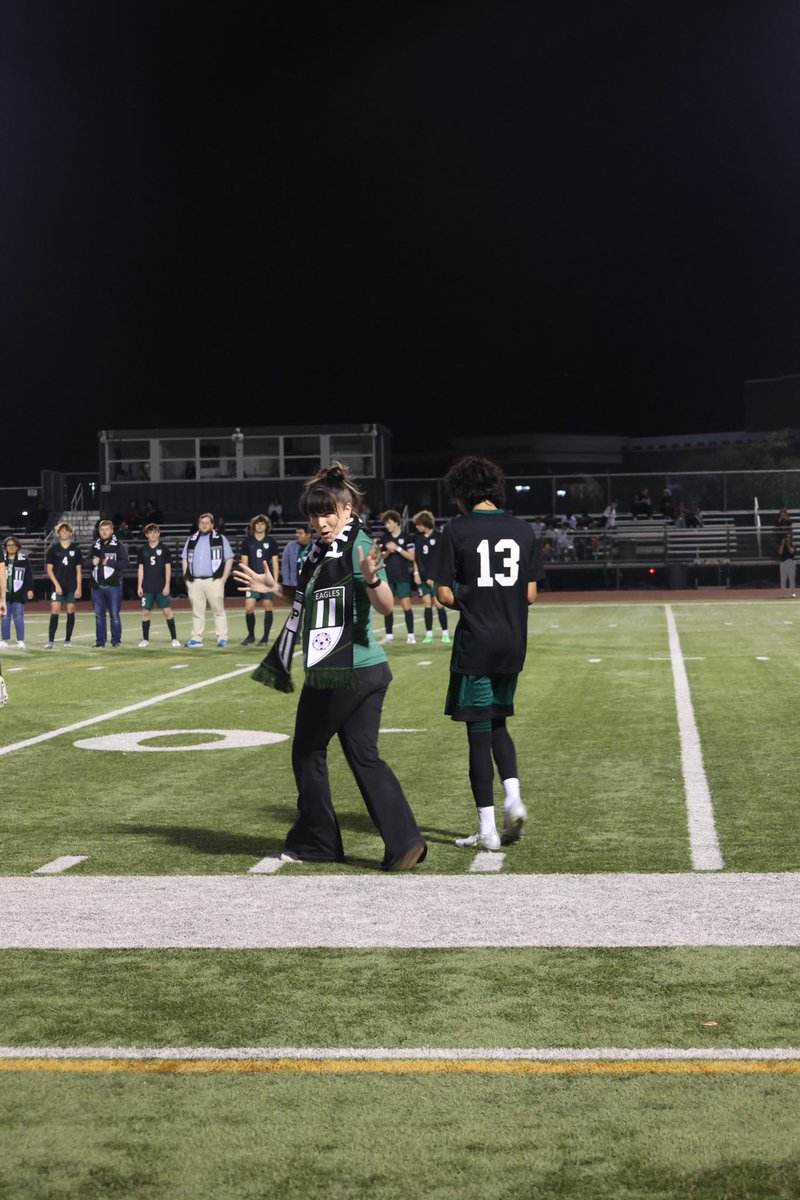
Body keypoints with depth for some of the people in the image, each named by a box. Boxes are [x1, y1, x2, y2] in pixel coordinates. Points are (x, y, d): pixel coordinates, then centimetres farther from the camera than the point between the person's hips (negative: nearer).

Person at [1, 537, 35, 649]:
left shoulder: (24, 560, 3)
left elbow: (29, 576, 3)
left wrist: (30, 589, -3)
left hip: (18, 594, -1)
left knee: (19, 618, -2)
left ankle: (21, 641, 4)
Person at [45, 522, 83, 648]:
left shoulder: (76, 549, 5)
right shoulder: (53, 549, 2)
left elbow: (79, 570, 7)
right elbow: (49, 569, 1)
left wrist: (79, 587, 0)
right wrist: (56, 585, -9)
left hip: (72, 586, 1)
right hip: (58, 585, -1)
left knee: (70, 611, 3)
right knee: (54, 611, -9)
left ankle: (68, 640, 11)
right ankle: (51, 640, -7)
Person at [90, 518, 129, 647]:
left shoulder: (118, 545, 0)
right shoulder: (95, 546, 13)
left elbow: (125, 563, -10)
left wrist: (108, 562, -15)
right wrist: (92, 562, -3)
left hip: (113, 586, -4)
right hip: (97, 586, 4)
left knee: (114, 615, 0)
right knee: (99, 615, 6)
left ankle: (116, 640, 8)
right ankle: (100, 641, 12)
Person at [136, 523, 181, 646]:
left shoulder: (164, 549, 1)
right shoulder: (143, 551, 6)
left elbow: (168, 568, 0)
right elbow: (140, 569, 9)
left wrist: (167, 585, -6)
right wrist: (139, 585, 2)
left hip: (161, 587, -2)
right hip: (147, 587, 2)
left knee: (167, 611, -3)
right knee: (145, 612, 2)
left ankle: (174, 638, 3)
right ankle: (145, 639, 10)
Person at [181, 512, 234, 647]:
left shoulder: (220, 539, 5)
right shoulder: (191, 540, 15)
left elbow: (229, 559, 3)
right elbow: (185, 560, 21)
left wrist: (223, 579, -5)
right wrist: (187, 578, 9)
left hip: (214, 580, -3)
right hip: (194, 582, 3)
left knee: (218, 611, -3)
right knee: (197, 612, 6)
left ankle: (222, 638, 0)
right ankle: (196, 639, 9)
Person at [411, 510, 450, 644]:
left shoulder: (438, 537, -6)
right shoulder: (418, 537, 8)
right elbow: (415, 557, 14)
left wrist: (435, 577, -9)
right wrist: (416, 573, 5)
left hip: (435, 577, -4)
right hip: (423, 577, 4)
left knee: (438, 603, -6)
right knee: (427, 603, 3)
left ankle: (445, 633, 3)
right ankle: (429, 633, 9)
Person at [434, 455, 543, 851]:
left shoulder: (456, 531, -7)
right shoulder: (523, 530, 5)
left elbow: (445, 594, -9)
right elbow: (530, 594, 5)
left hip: (475, 644, -4)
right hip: (513, 644, 4)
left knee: (479, 732, 2)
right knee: (497, 723, 21)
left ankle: (487, 829, 4)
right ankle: (513, 798, 2)